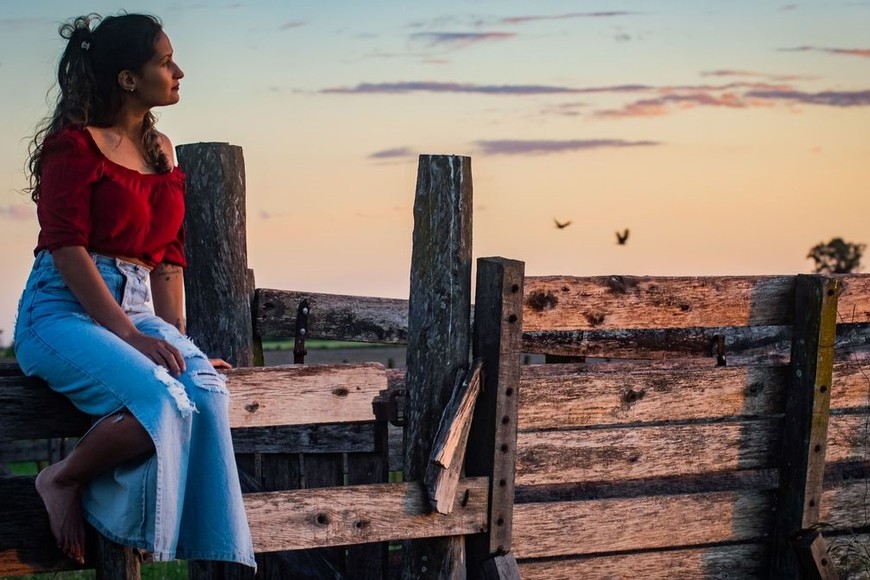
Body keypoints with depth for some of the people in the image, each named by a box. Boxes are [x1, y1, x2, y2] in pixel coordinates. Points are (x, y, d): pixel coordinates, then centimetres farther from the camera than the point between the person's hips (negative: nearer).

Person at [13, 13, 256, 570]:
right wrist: (132, 336, -21)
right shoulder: (73, 143, -4)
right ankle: (63, 480, -6)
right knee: (163, 399, -31)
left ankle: (208, 553, -16)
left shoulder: (160, 149, 17)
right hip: (64, 310, -6)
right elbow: (67, 250, -14)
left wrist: (175, 337, 5)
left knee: (207, 388, -25)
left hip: (136, 309, 6)